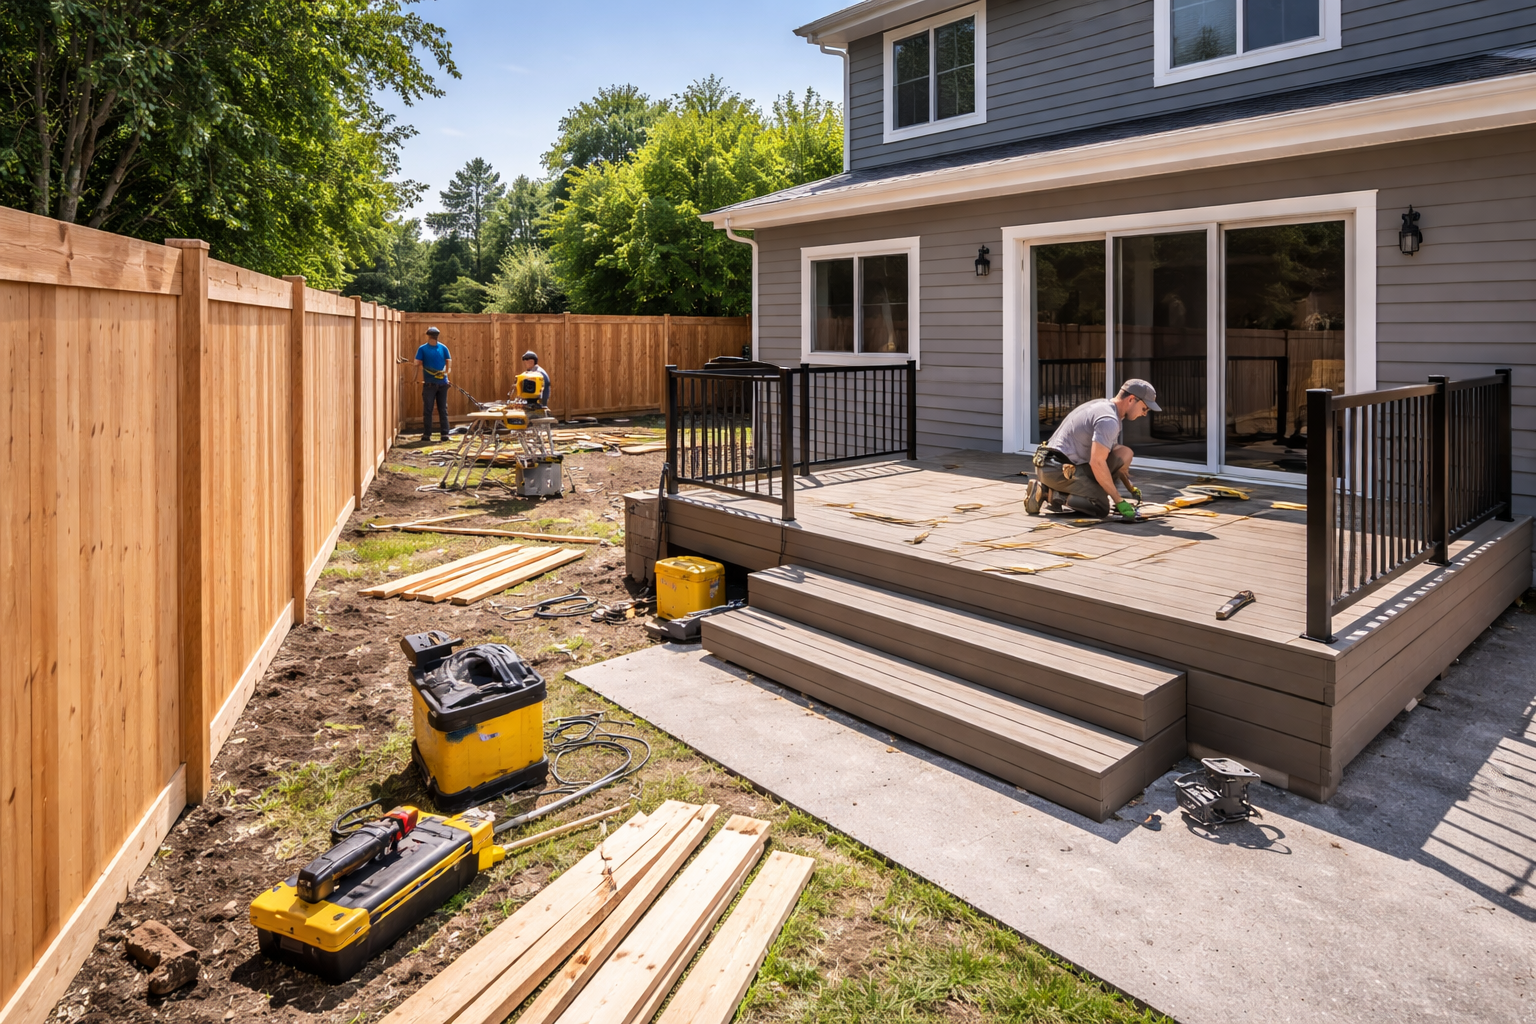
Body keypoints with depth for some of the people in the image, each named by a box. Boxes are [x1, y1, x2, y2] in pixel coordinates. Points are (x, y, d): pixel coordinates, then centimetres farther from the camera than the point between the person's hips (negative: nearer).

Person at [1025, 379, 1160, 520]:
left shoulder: (1102, 405, 17)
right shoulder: (1109, 420, -16)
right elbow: (1097, 463, -24)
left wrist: (1130, 487, 23)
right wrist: (1119, 501, -19)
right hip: (1059, 470, -10)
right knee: (1102, 507, -12)